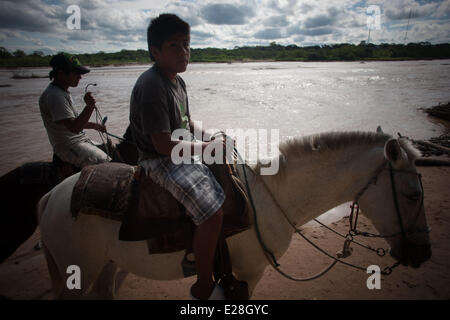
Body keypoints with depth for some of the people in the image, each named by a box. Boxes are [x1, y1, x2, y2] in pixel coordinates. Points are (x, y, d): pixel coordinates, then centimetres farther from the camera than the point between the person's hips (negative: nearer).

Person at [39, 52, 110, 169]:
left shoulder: (63, 92, 14)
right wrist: (90, 107, -38)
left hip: (81, 140, 11)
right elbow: (73, 127, -28)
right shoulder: (54, 95, -19)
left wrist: (94, 126, 17)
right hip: (68, 148, -11)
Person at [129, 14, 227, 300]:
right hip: (161, 161, -10)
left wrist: (210, 135, 4)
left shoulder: (178, 80, 10)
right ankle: (204, 287, -3)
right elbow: (164, 144, -26)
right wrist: (207, 147, -16)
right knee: (212, 212, -27)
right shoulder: (151, 85, -21)